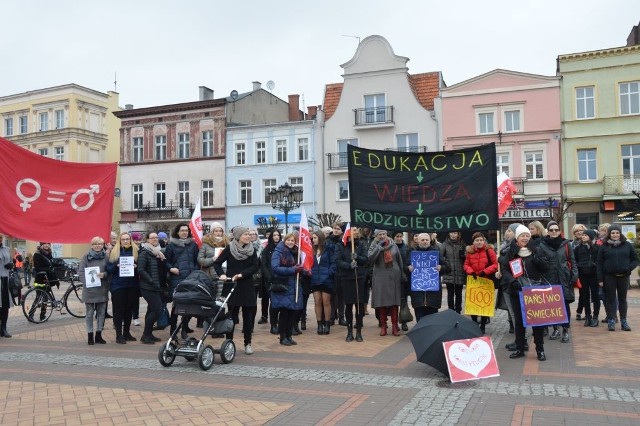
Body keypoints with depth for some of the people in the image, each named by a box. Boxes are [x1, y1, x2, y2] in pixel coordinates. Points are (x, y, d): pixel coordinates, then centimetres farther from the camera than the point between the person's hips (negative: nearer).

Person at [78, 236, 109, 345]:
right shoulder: (86, 257, -1)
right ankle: (90, 335, 15)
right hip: (89, 289, -2)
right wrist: (86, 282, -16)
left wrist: (104, 274, -17)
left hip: (102, 289, 2)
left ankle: (98, 335, 20)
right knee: (90, 313, 6)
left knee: (101, 313, 9)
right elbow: (81, 272, -4)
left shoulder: (106, 257, 3)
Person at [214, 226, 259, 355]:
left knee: (248, 315, 5)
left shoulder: (252, 249, 3)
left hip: (247, 287, 2)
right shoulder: (229, 249, -2)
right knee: (232, 314, 2)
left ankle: (248, 343, 14)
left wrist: (241, 274, -15)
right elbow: (217, 263, 2)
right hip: (232, 286, -2)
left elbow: (255, 267, -4)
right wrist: (222, 274, -14)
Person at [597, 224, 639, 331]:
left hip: (623, 276, 1)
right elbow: (599, 263, 0)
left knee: (622, 299, 9)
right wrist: (600, 279, -5)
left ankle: (623, 321, 17)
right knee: (611, 299, 4)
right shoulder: (604, 247, 1)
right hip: (609, 277, -1)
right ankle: (611, 321, 10)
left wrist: (629, 268, -12)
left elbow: (635, 259, 8)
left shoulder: (627, 245, 4)